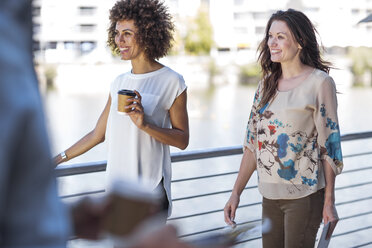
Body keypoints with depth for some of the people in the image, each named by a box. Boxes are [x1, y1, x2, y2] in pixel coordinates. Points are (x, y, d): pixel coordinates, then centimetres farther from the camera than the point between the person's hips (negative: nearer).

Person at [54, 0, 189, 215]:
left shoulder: (172, 82, -5)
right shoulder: (119, 84, 12)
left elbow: (182, 139, -5)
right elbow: (98, 134, 18)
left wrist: (145, 125, -20)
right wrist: (56, 160, 20)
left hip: (150, 190, -5)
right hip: (116, 187, 6)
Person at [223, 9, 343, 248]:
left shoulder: (320, 83, -7)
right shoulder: (267, 84, 10)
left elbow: (329, 145, -8)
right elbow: (253, 142, 11)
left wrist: (329, 202, -9)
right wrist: (236, 192, 8)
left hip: (304, 196, -5)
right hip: (270, 195, 6)